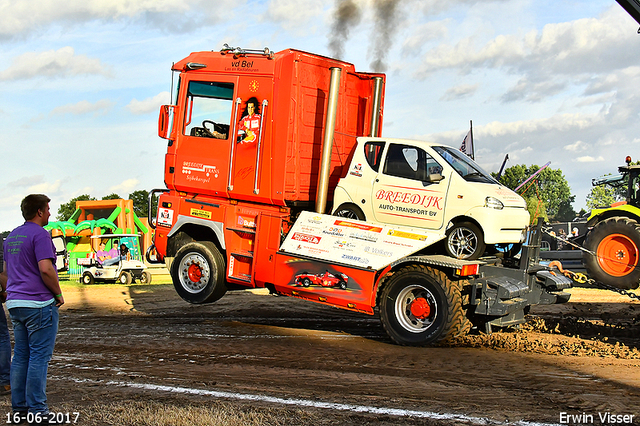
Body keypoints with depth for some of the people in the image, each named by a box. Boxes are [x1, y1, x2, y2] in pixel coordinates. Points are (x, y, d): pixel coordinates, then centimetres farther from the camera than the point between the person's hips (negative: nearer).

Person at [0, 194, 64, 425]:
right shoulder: (39, 234, -12)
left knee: (21, 356, 12)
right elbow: (45, 269, -22)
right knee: (39, 357, -5)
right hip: (39, 304, -9)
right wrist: (58, 294, -10)